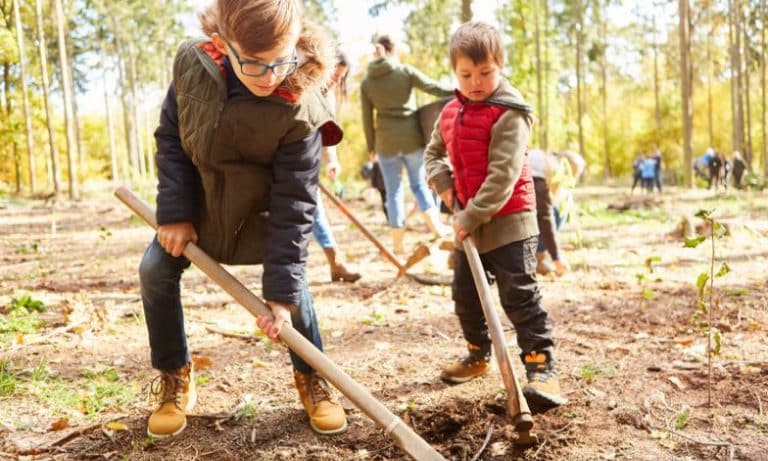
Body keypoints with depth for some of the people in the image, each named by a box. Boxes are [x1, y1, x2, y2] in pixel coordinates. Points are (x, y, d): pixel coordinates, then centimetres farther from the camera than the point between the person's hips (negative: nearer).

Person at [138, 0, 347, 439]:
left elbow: (293, 203, -28)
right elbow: (170, 138, -9)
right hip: (196, 201, 3)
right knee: (156, 271, -5)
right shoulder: (192, 62, -23)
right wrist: (175, 213, -15)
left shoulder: (300, 111, -34)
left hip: (260, 210, -3)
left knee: (291, 283, -10)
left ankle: (311, 377, 17)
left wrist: (282, 290, -28)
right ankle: (175, 379, 14)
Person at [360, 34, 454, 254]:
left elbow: (367, 119, 5)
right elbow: (434, 88, -2)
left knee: (394, 192, 8)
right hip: (412, 137, -1)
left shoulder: (366, 82, 3)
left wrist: (371, 147, 12)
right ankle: (436, 227, 15)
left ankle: (398, 244, 11)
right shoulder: (405, 71, -3)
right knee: (420, 184, 18)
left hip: (386, 141, 1)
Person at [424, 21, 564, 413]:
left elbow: (502, 177, -22)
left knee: (519, 295, -10)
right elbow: (433, 153, 21)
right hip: (468, 222, 8)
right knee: (465, 294, 16)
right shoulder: (450, 113, 7)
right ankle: (478, 354, 34)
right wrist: (444, 184, 1)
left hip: (508, 220, -8)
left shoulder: (509, 114, -16)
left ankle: (541, 366, -4)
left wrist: (472, 217, -22)